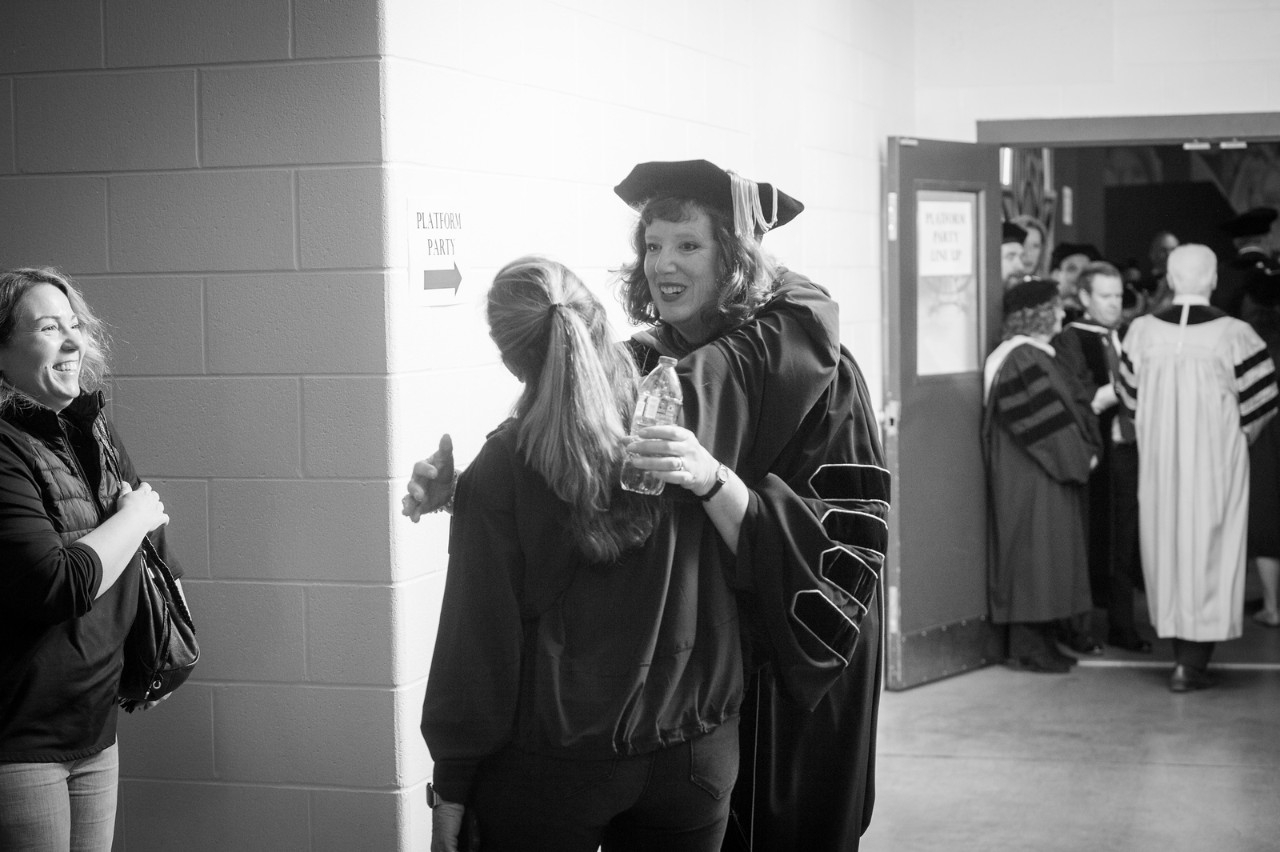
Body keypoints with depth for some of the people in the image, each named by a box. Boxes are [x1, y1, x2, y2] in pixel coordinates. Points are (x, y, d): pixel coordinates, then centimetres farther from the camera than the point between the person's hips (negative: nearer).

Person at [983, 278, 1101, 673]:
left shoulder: (1030, 355, 13)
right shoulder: (1024, 360, -19)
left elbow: (1068, 405, 16)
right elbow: (1044, 420, -20)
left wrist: (1083, 450, 5)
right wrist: (1080, 455, -11)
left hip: (1039, 475, 10)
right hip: (1032, 479, -10)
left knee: (1043, 558, 12)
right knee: (1036, 552, -5)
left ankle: (1035, 641, 17)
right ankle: (1027, 645, 1)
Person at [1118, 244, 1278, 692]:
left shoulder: (1141, 332, -5)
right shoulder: (1233, 334, -13)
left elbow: (1130, 398, 6)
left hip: (1158, 459, 3)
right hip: (1215, 460, -3)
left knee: (1168, 544, 14)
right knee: (1209, 550, 4)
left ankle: (1182, 650, 21)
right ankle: (1192, 662, 1)